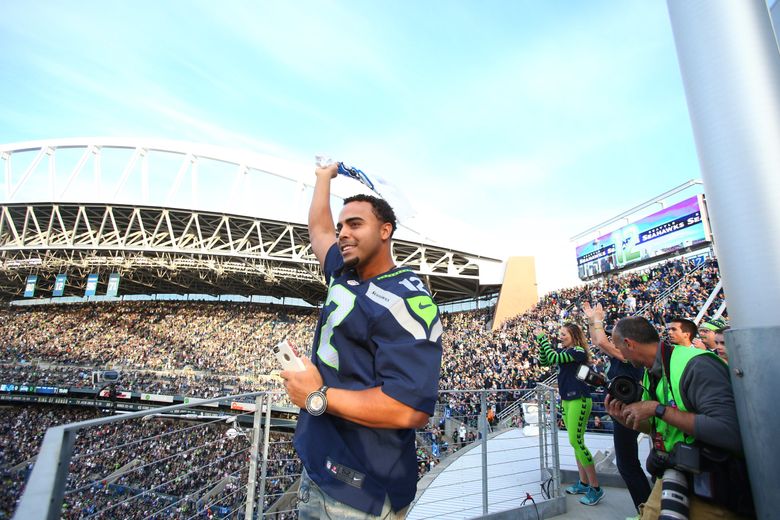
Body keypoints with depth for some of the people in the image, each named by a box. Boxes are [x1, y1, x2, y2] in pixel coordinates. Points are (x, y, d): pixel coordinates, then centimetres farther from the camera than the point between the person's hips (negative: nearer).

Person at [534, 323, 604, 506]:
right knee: (576, 442, 13)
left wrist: (542, 338, -17)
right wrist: (541, 342, -1)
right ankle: (584, 483, 23)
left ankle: (595, 488, 1)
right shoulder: (565, 352, 10)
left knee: (576, 441, -9)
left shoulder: (579, 352, -14)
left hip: (579, 401, -9)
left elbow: (554, 358, -24)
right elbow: (544, 362, 9)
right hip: (566, 401, 9)